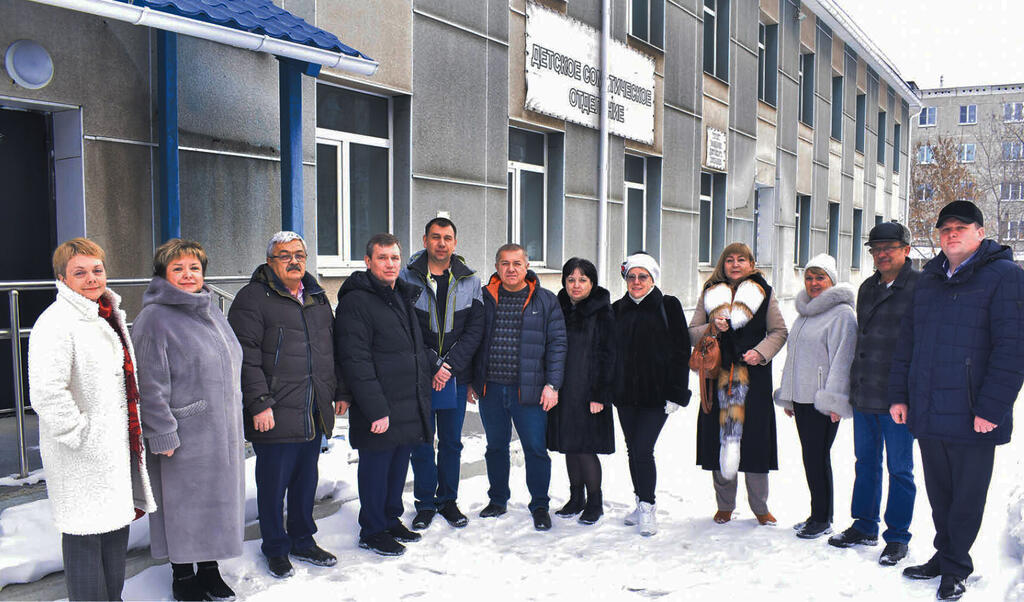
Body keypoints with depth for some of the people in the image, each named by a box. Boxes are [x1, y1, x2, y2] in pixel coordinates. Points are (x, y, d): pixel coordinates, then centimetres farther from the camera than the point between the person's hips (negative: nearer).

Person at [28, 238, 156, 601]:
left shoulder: (109, 316, 13)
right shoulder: (56, 323, -17)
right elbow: (46, 393, -26)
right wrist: (78, 433, -20)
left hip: (118, 445, 9)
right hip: (82, 456, -9)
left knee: (117, 525, 19)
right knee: (85, 537, 1)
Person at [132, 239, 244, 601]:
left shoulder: (211, 311, 12)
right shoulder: (154, 319, -12)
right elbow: (151, 387, -15)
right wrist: (162, 435, -17)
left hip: (223, 433, 7)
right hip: (184, 438, -7)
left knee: (218, 499, 15)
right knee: (183, 506, 5)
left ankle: (210, 569, 32)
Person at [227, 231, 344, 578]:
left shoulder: (317, 297, 15)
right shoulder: (253, 299, -7)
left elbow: (333, 349, 21)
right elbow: (246, 357, -13)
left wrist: (340, 392, 16)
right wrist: (259, 404, -18)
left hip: (315, 415, 6)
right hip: (275, 416, -6)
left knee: (306, 480, 17)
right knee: (273, 484, 6)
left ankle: (303, 541, 33)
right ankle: (276, 550, 23)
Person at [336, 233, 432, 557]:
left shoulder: (403, 297, 15)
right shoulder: (356, 302, -13)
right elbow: (355, 360, -19)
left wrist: (423, 394, 16)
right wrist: (376, 409, -22)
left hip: (410, 406, 8)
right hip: (379, 409, -8)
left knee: (399, 465, 18)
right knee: (376, 467, 5)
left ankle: (392, 519, 34)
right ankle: (372, 531, 20)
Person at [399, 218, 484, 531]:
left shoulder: (470, 281, 4)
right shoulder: (407, 278, -2)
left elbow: (475, 329, -1)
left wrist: (449, 365, -11)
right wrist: (431, 365, -14)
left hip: (456, 376, 2)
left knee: (452, 441, 11)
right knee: (422, 442, 6)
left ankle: (448, 500, 26)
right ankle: (425, 503, 21)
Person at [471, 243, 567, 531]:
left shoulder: (546, 301, 1)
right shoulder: (484, 298, 7)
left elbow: (557, 344, 0)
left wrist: (552, 384, -8)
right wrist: (471, 382, 8)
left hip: (528, 389, -2)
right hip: (490, 388, 3)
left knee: (536, 448, 2)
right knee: (496, 447, 15)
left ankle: (540, 506, 18)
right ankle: (498, 499, 31)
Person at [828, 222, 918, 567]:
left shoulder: (921, 287, -8)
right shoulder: (867, 288, 13)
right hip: (864, 395, 7)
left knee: (899, 468, 5)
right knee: (866, 461, 16)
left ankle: (897, 538, 18)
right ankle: (865, 527, 30)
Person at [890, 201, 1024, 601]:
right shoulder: (928, 280, 11)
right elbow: (907, 341, 14)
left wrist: (991, 408, -18)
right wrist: (899, 394, 9)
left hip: (972, 417, -5)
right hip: (927, 413, 6)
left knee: (967, 496, 9)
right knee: (938, 493, 17)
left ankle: (955, 567, 24)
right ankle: (944, 556, 33)